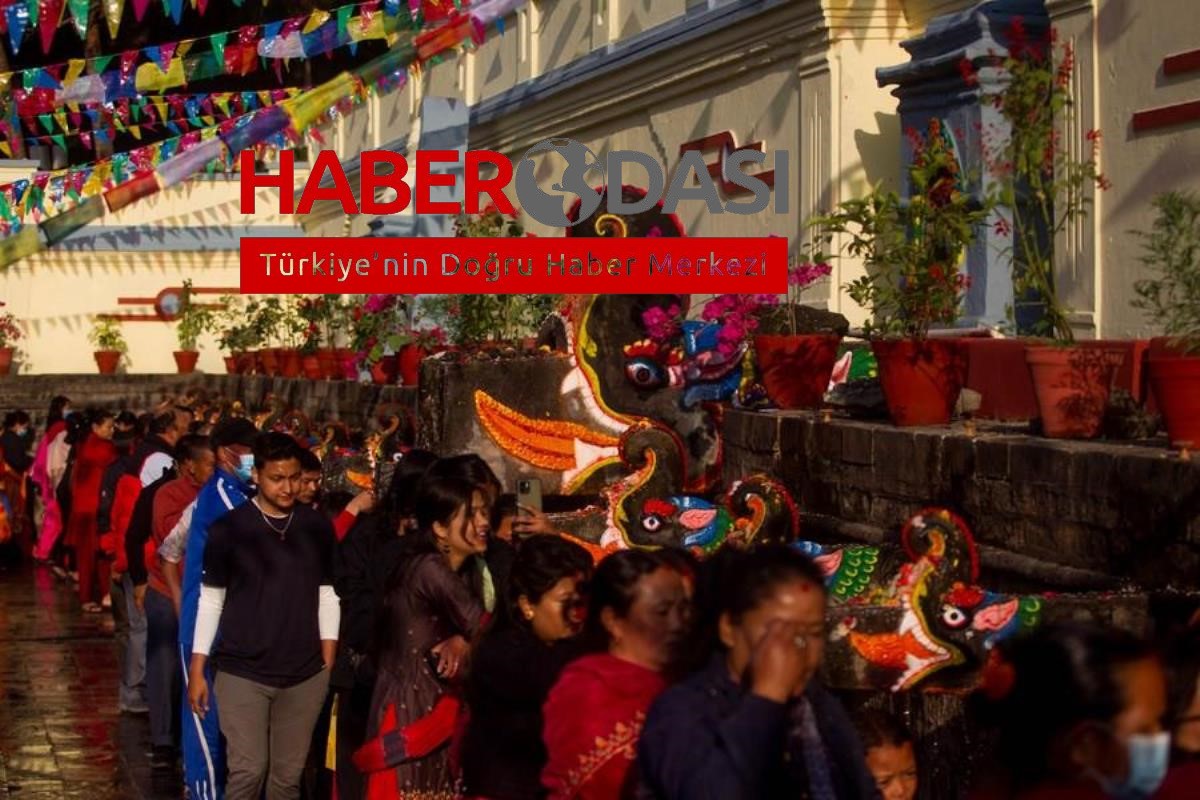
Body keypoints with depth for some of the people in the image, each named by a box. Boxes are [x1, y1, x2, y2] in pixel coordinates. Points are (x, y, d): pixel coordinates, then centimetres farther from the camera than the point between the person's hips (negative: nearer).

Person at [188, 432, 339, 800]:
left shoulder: (318, 527, 2)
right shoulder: (228, 528, -6)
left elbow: (327, 597, 7)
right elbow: (210, 600, 0)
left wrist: (329, 665, 1)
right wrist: (197, 670, -2)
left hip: (305, 675, 3)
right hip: (243, 673, -2)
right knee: (249, 770, -8)